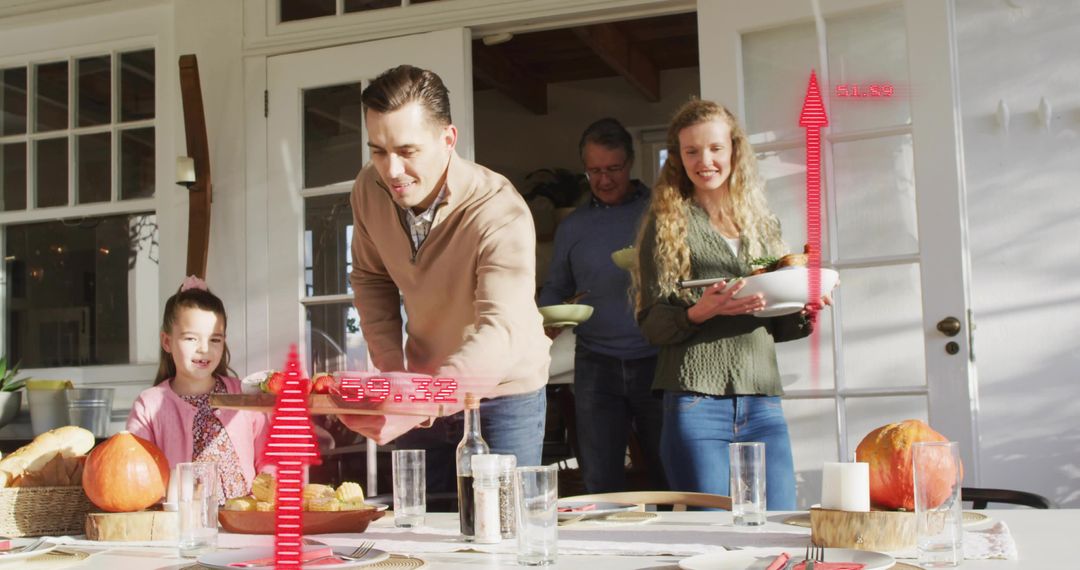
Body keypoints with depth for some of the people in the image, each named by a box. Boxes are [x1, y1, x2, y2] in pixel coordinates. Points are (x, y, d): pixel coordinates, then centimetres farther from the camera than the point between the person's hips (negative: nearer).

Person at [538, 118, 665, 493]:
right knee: (599, 482, 2)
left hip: (656, 360, -2)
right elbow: (556, 288, 20)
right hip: (597, 364, 2)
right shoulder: (573, 227, 14)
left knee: (670, 475, 3)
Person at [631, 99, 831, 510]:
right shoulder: (668, 224, 4)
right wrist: (700, 312, -20)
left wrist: (803, 314, -1)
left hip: (762, 402, 4)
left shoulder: (763, 224, 16)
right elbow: (651, 323, -2)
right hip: (696, 402, -4)